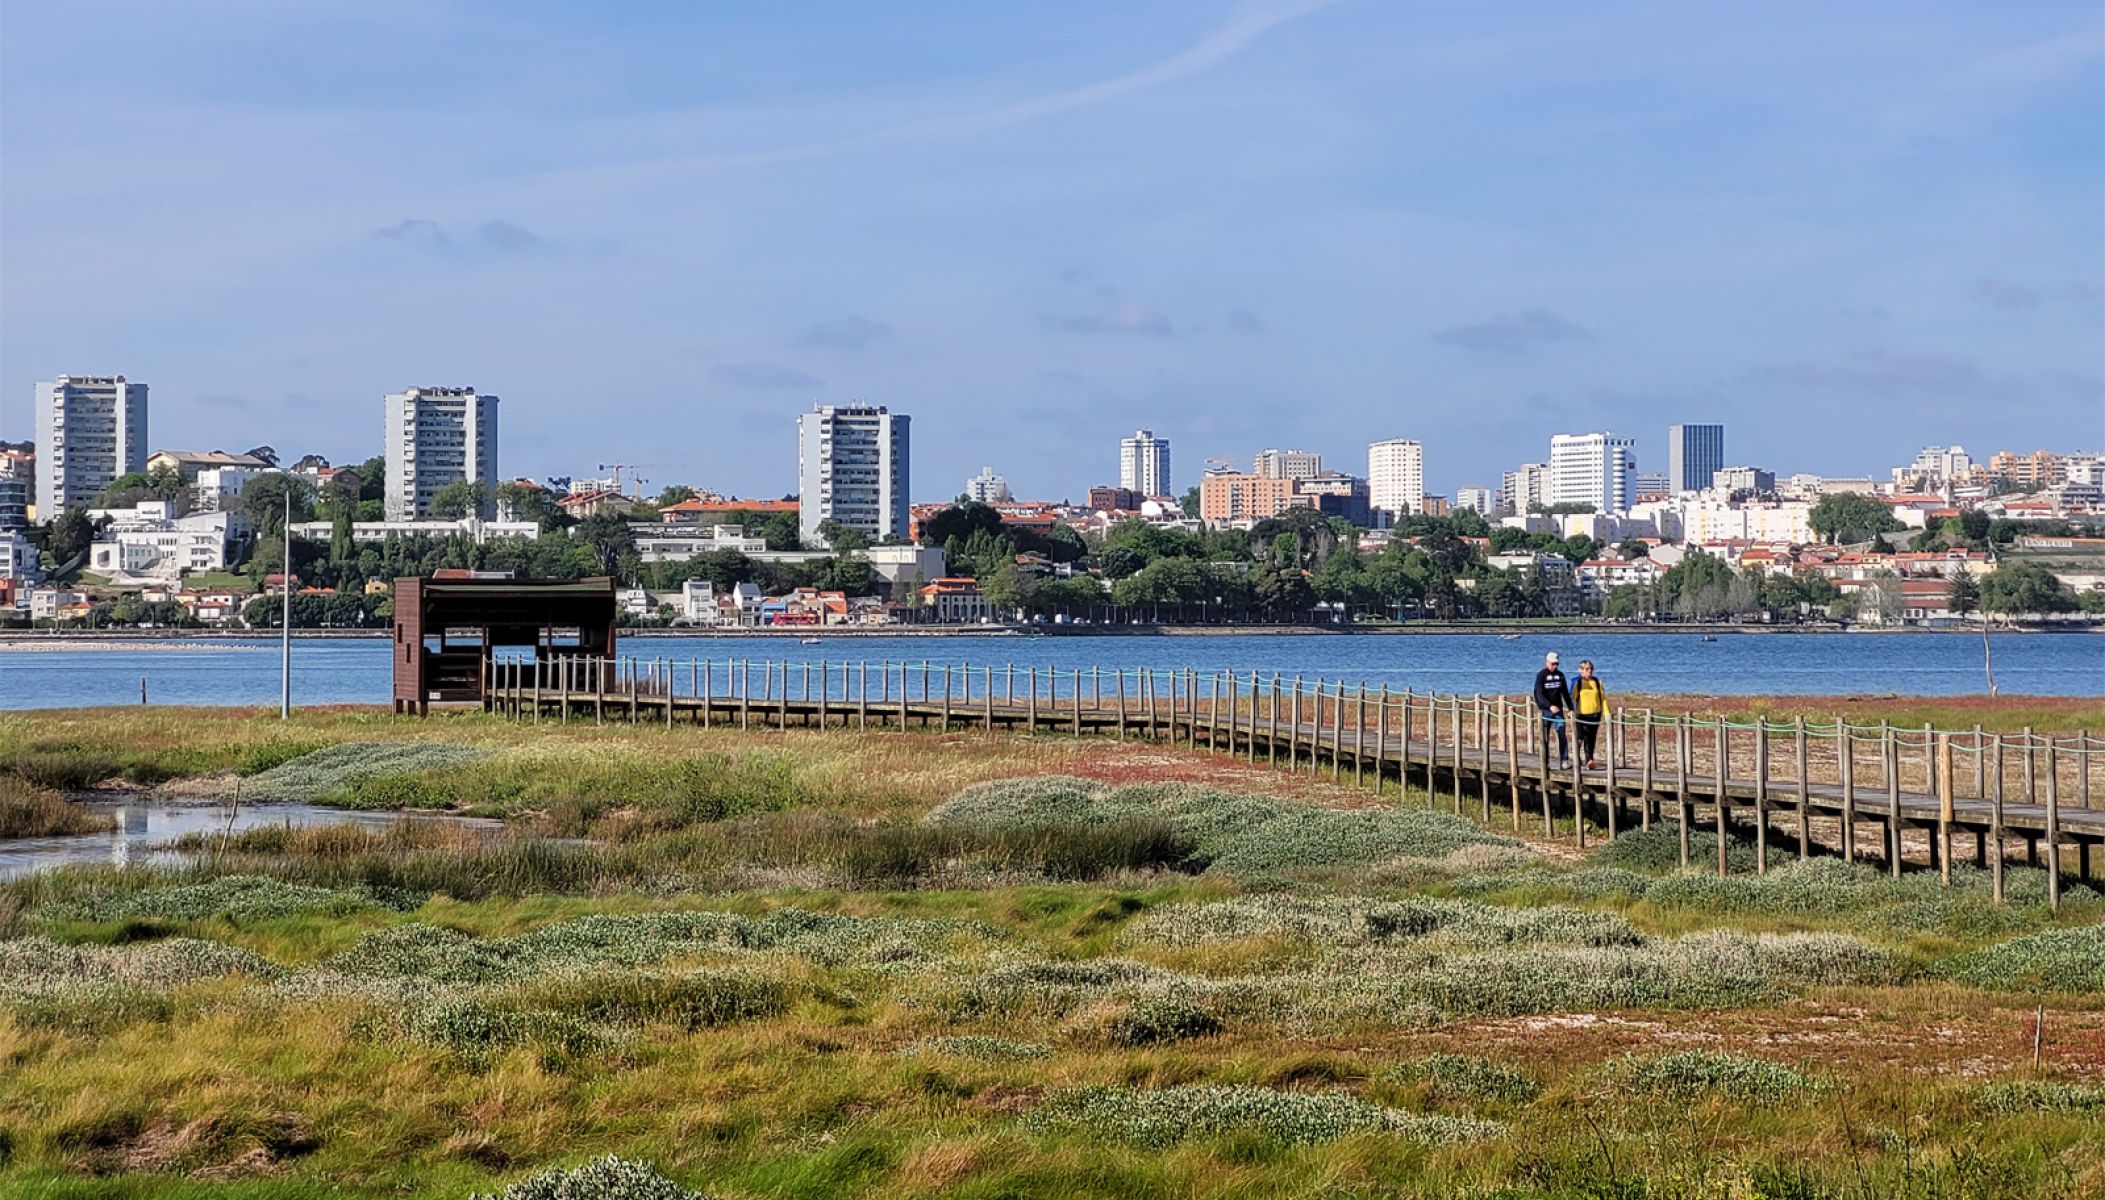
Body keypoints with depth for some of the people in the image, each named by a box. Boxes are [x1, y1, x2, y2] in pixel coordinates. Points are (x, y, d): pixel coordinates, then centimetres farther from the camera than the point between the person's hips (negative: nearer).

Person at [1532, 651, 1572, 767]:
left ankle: (1564, 760, -11)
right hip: (1545, 710, -3)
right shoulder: (1541, 675, -5)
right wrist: (1550, 706, -28)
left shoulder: (1560, 675, 10)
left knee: (1562, 734, -9)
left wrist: (1570, 708, 13)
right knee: (1545, 738, 1)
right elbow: (1539, 695, -15)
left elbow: (1565, 693, 17)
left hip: (1558, 710, 3)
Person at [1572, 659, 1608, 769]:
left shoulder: (1597, 681, 9)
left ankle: (1589, 760, 6)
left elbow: (1603, 697, 11)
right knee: (1581, 737, -12)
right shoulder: (1577, 682, 0)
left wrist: (1606, 712, 4)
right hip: (1581, 714, -3)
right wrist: (1572, 712, -13)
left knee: (1592, 739, 3)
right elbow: (1572, 698, -2)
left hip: (1595, 714, 3)